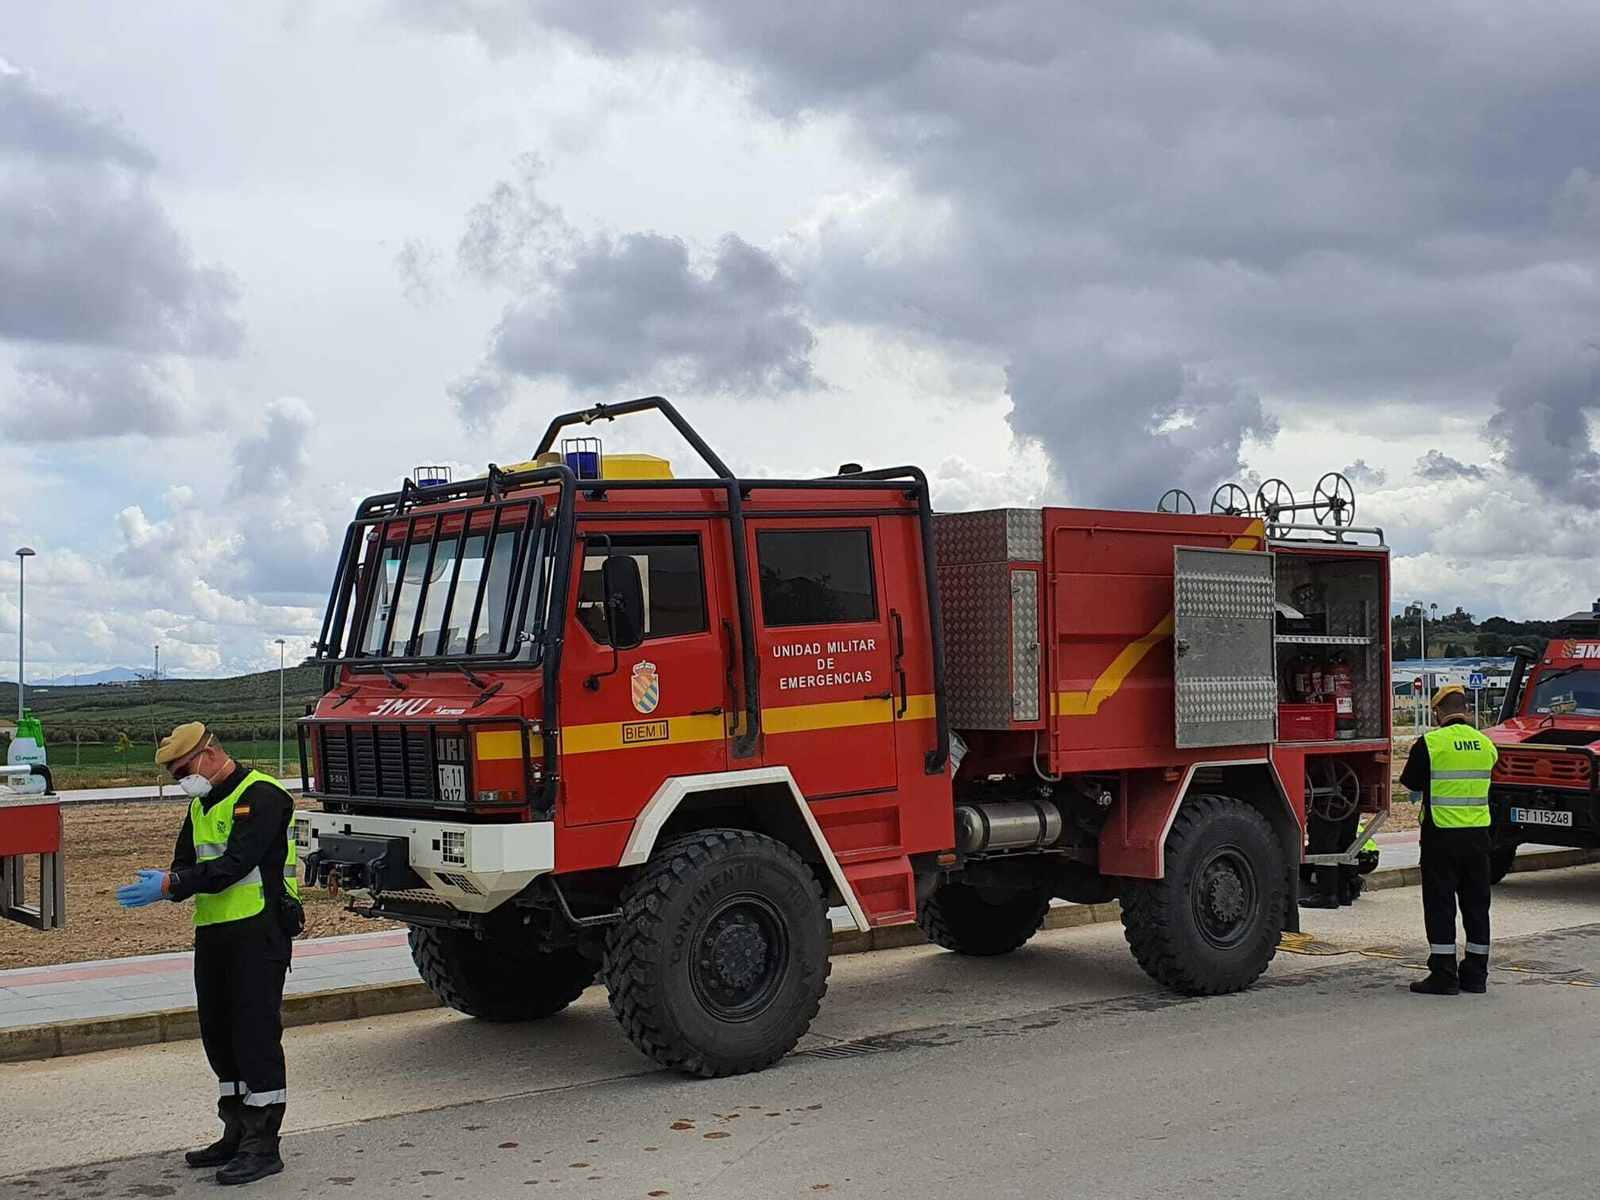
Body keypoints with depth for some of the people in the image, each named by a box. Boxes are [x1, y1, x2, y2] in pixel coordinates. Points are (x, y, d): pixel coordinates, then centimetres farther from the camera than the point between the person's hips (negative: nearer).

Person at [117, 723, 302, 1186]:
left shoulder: (260, 795, -13)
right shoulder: (201, 806, 18)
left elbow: (237, 864, -22)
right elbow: (187, 867, 15)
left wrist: (170, 883, -24)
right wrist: (164, 885, -8)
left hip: (259, 930, -9)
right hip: (213, 933, 9)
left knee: (256, 1034, -7)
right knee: (220, 1036, 14)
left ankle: (263, 1146, -1)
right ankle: (237, 1135, 26)